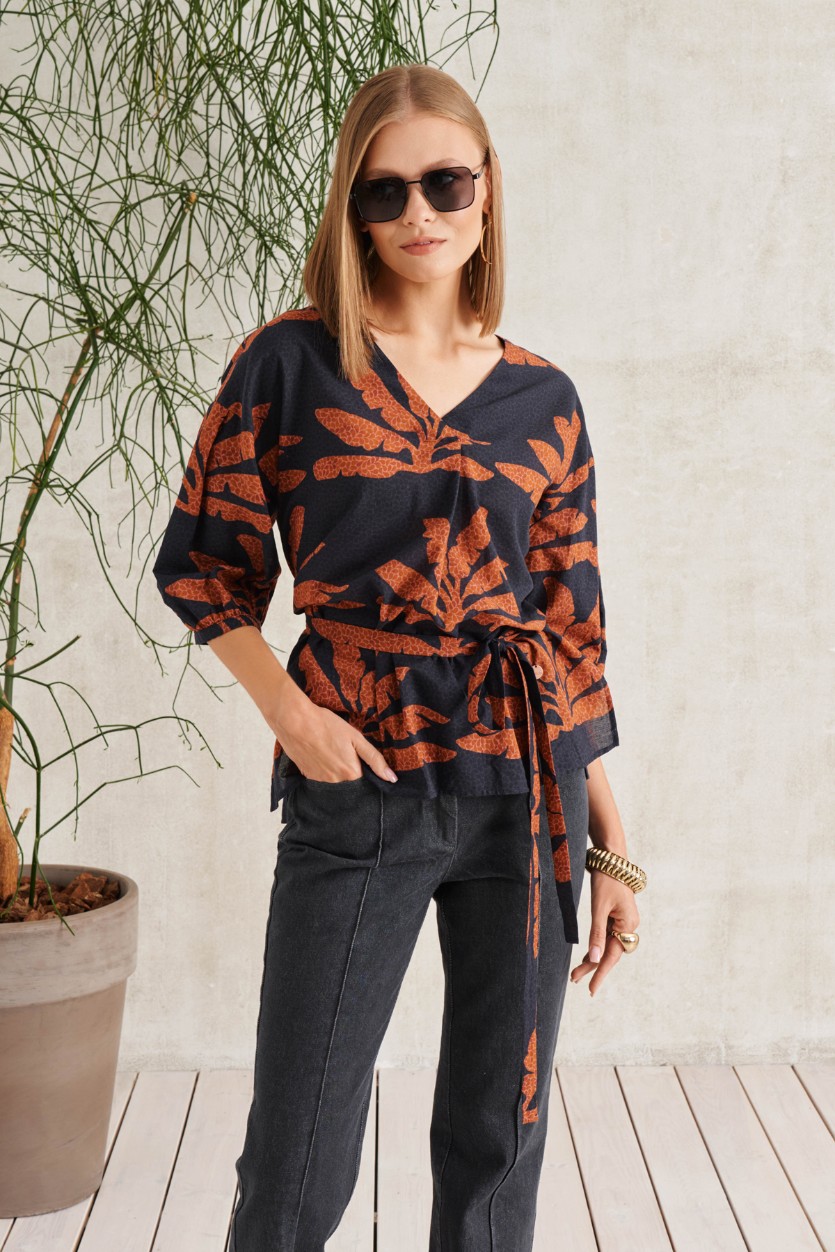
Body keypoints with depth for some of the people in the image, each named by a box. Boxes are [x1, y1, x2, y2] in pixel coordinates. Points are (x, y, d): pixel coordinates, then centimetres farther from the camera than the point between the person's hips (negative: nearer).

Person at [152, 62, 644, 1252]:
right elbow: (201, 563, 5)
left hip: (525, 794, 3)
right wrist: (289, 710, -10)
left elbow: (575, 627, 9)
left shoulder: (542, 399, 6)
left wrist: (612, 846, 8)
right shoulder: (290, 363, -1)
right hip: (356, 790, -2)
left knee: (498, 1149, 12)